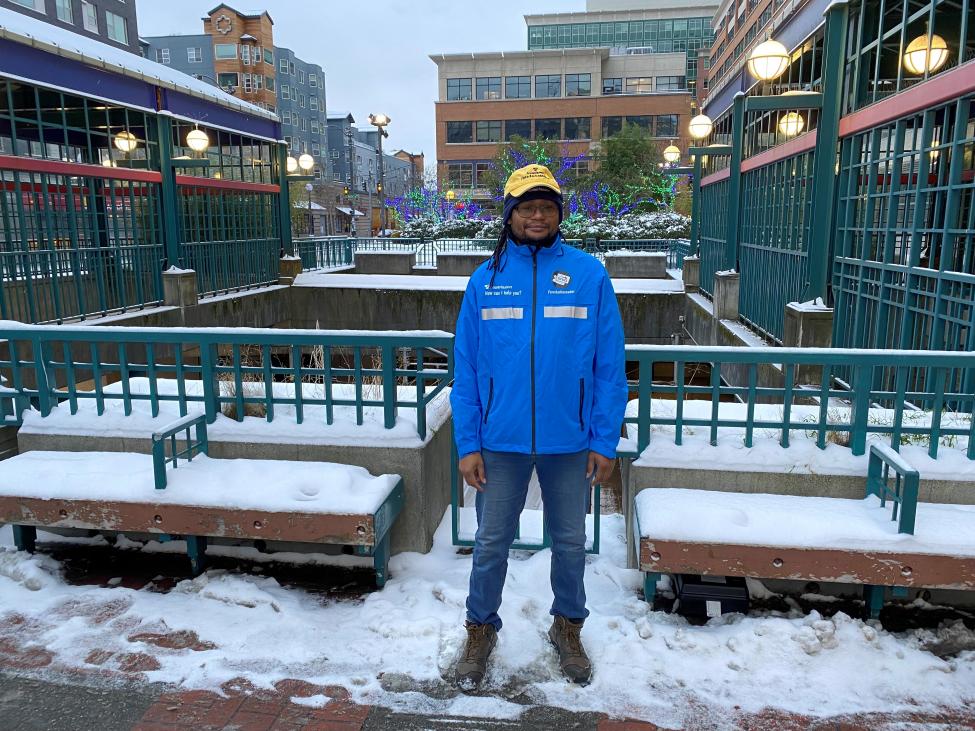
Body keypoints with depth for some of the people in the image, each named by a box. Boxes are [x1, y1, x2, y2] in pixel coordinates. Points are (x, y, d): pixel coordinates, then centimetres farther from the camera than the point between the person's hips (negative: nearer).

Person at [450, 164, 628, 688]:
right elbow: (466, 369, -1)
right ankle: (481, 629, 36)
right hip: (500, 442, 1)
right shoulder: (485, 279, -1)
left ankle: (568, 626, 40)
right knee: (491, 543, 13)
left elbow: (610, 365, -3)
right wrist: (467, 444, -4)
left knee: (570, 541, 16)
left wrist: (605, 441, -5)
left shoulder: (589, 275, -4)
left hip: (570, 443, 0)